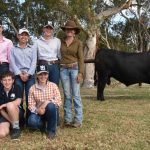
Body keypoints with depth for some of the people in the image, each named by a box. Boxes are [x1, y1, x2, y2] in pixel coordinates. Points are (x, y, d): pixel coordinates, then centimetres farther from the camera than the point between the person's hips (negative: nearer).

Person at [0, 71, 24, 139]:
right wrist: (11, 121, -19)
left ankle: (16, 127, -16)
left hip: (17, 113, 0)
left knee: (10, 105, -35)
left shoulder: (16, 88, -8)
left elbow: (18, 102, -21)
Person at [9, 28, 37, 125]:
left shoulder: (32, 49, 15)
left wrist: (28, 74, -11)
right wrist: (20, 74, -11)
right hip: (18, 75, 0)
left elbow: (34, 63, 4)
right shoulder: (13, 49, 13)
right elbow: (12, 63, 2)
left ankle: (29, 120, 3)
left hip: (30, 75, 0)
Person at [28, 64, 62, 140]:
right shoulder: (32, 88, -3)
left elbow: (59, 101, -9)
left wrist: (48, 102, -25)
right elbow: (31, 105, -5)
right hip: (39, 112, 0)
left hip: (51, 112, 0)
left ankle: (51, 130, -13)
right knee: (32, 121, -32)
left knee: (50, 105, -35)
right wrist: (37, 110, -25)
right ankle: (43, 125, 8)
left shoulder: (53, 86, -5)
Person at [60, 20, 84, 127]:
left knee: (76, 95, -4)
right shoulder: (61, 42, 9)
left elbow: (81, 59, 0)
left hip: (74, 68, -2)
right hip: (63, 69, 2)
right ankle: (67, 119, 12)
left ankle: (78, 119, 2)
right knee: (67, 95, 5)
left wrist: (80, 73, -9)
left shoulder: (78, 43, 3)